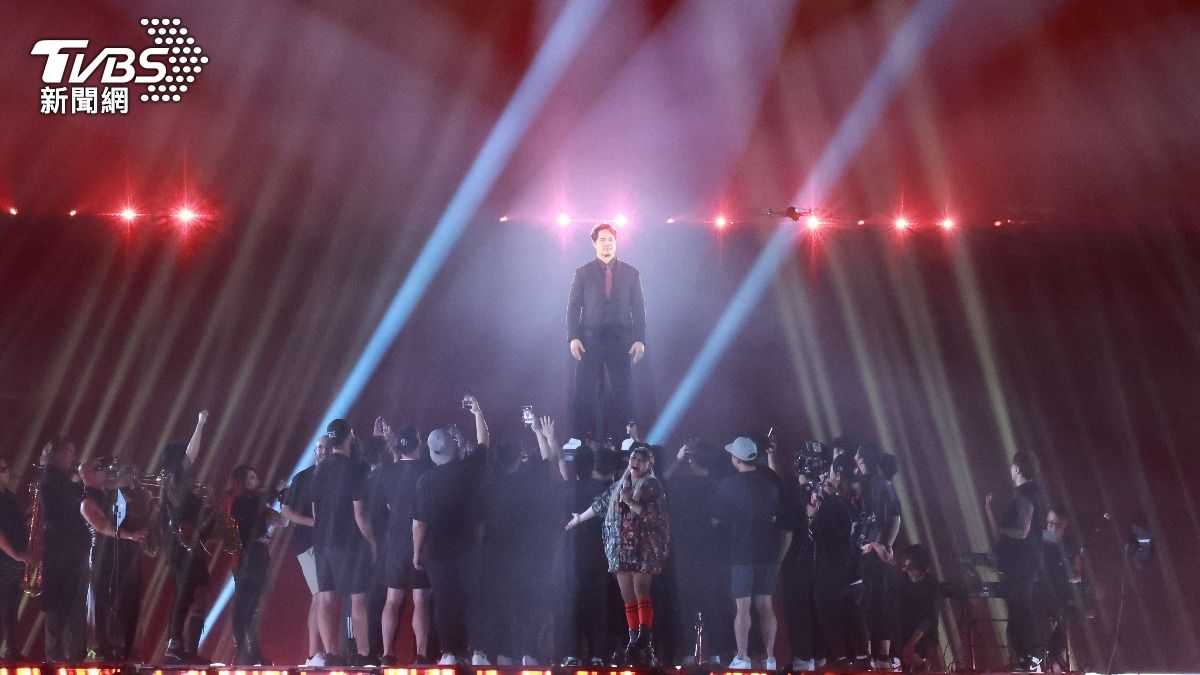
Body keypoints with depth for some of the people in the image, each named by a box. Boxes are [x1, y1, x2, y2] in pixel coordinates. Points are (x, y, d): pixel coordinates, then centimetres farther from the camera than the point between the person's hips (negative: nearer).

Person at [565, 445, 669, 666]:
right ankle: (634, 640, 7)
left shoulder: (652, 485, -1)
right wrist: (580, 518, 39)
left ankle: (645, 640, -21)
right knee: (628, 597, 3)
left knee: (641, 591, -18)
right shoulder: (619, 486, 17)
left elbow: (654, 514, -13)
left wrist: (630, 502, -18)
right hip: (622, 548, 6)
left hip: (645, 547, -6)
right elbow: (600, 504, 29)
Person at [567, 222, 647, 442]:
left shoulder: (631, 273, 9)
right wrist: (573, 338, -6)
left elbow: (639, 308, 7)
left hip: (621, 341, 1)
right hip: (590, 340, -1)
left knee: (622, 393, 0)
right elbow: (573, 307, 5)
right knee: (585, 395, -3)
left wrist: (640, 339, -2)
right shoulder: (583, 273, 8)